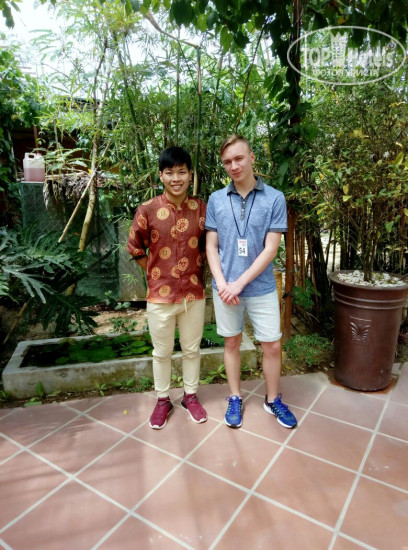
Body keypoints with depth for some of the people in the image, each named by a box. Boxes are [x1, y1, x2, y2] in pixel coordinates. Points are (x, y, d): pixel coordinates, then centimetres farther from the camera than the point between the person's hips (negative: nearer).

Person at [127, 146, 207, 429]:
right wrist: (156, 274, 2)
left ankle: (191, 395, 39)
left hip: (194, 294, 2)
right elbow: (135, 247, 2)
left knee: (192, 349, 17)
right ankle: (163, 400, 36)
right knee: (162, 352, 15)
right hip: (160, 295, -1)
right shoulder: (147, 210, -9)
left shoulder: (201, 208, -3)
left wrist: (197, 269, 2)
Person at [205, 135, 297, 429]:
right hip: (226, 288, 1)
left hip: (261, 287, -1)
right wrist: (222, 283, -12)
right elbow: (211, 247, 1)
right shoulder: (216, 200, 0)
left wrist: (240, 283, -15)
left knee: (272, 346, 8)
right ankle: (235, 399, 33)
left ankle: (273, 400, 32)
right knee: (232, 343, 14)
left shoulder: (274, 198, -6)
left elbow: (270, 249, -10)